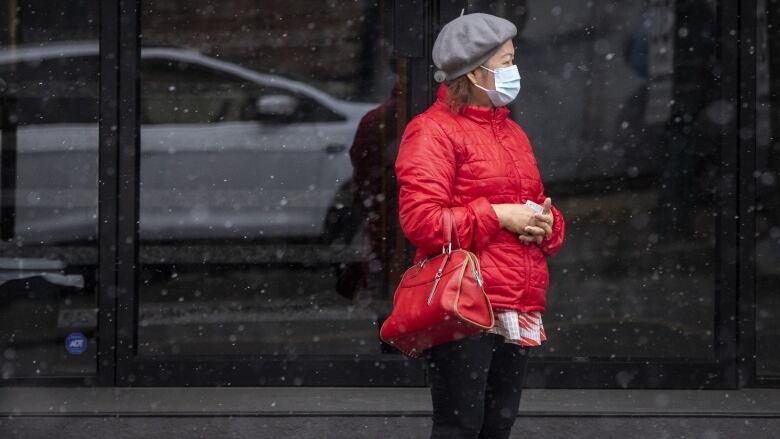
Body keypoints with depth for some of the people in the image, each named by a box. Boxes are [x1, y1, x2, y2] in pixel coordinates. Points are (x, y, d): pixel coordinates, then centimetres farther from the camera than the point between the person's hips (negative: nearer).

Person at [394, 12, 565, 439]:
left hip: (517, 314, 8)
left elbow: (541, 213, 28)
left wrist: (546, 224, 3)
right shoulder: (433, 131, -5)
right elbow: (420, 220, -16)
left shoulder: (512, 132, 21)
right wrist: (497, 215, -15)